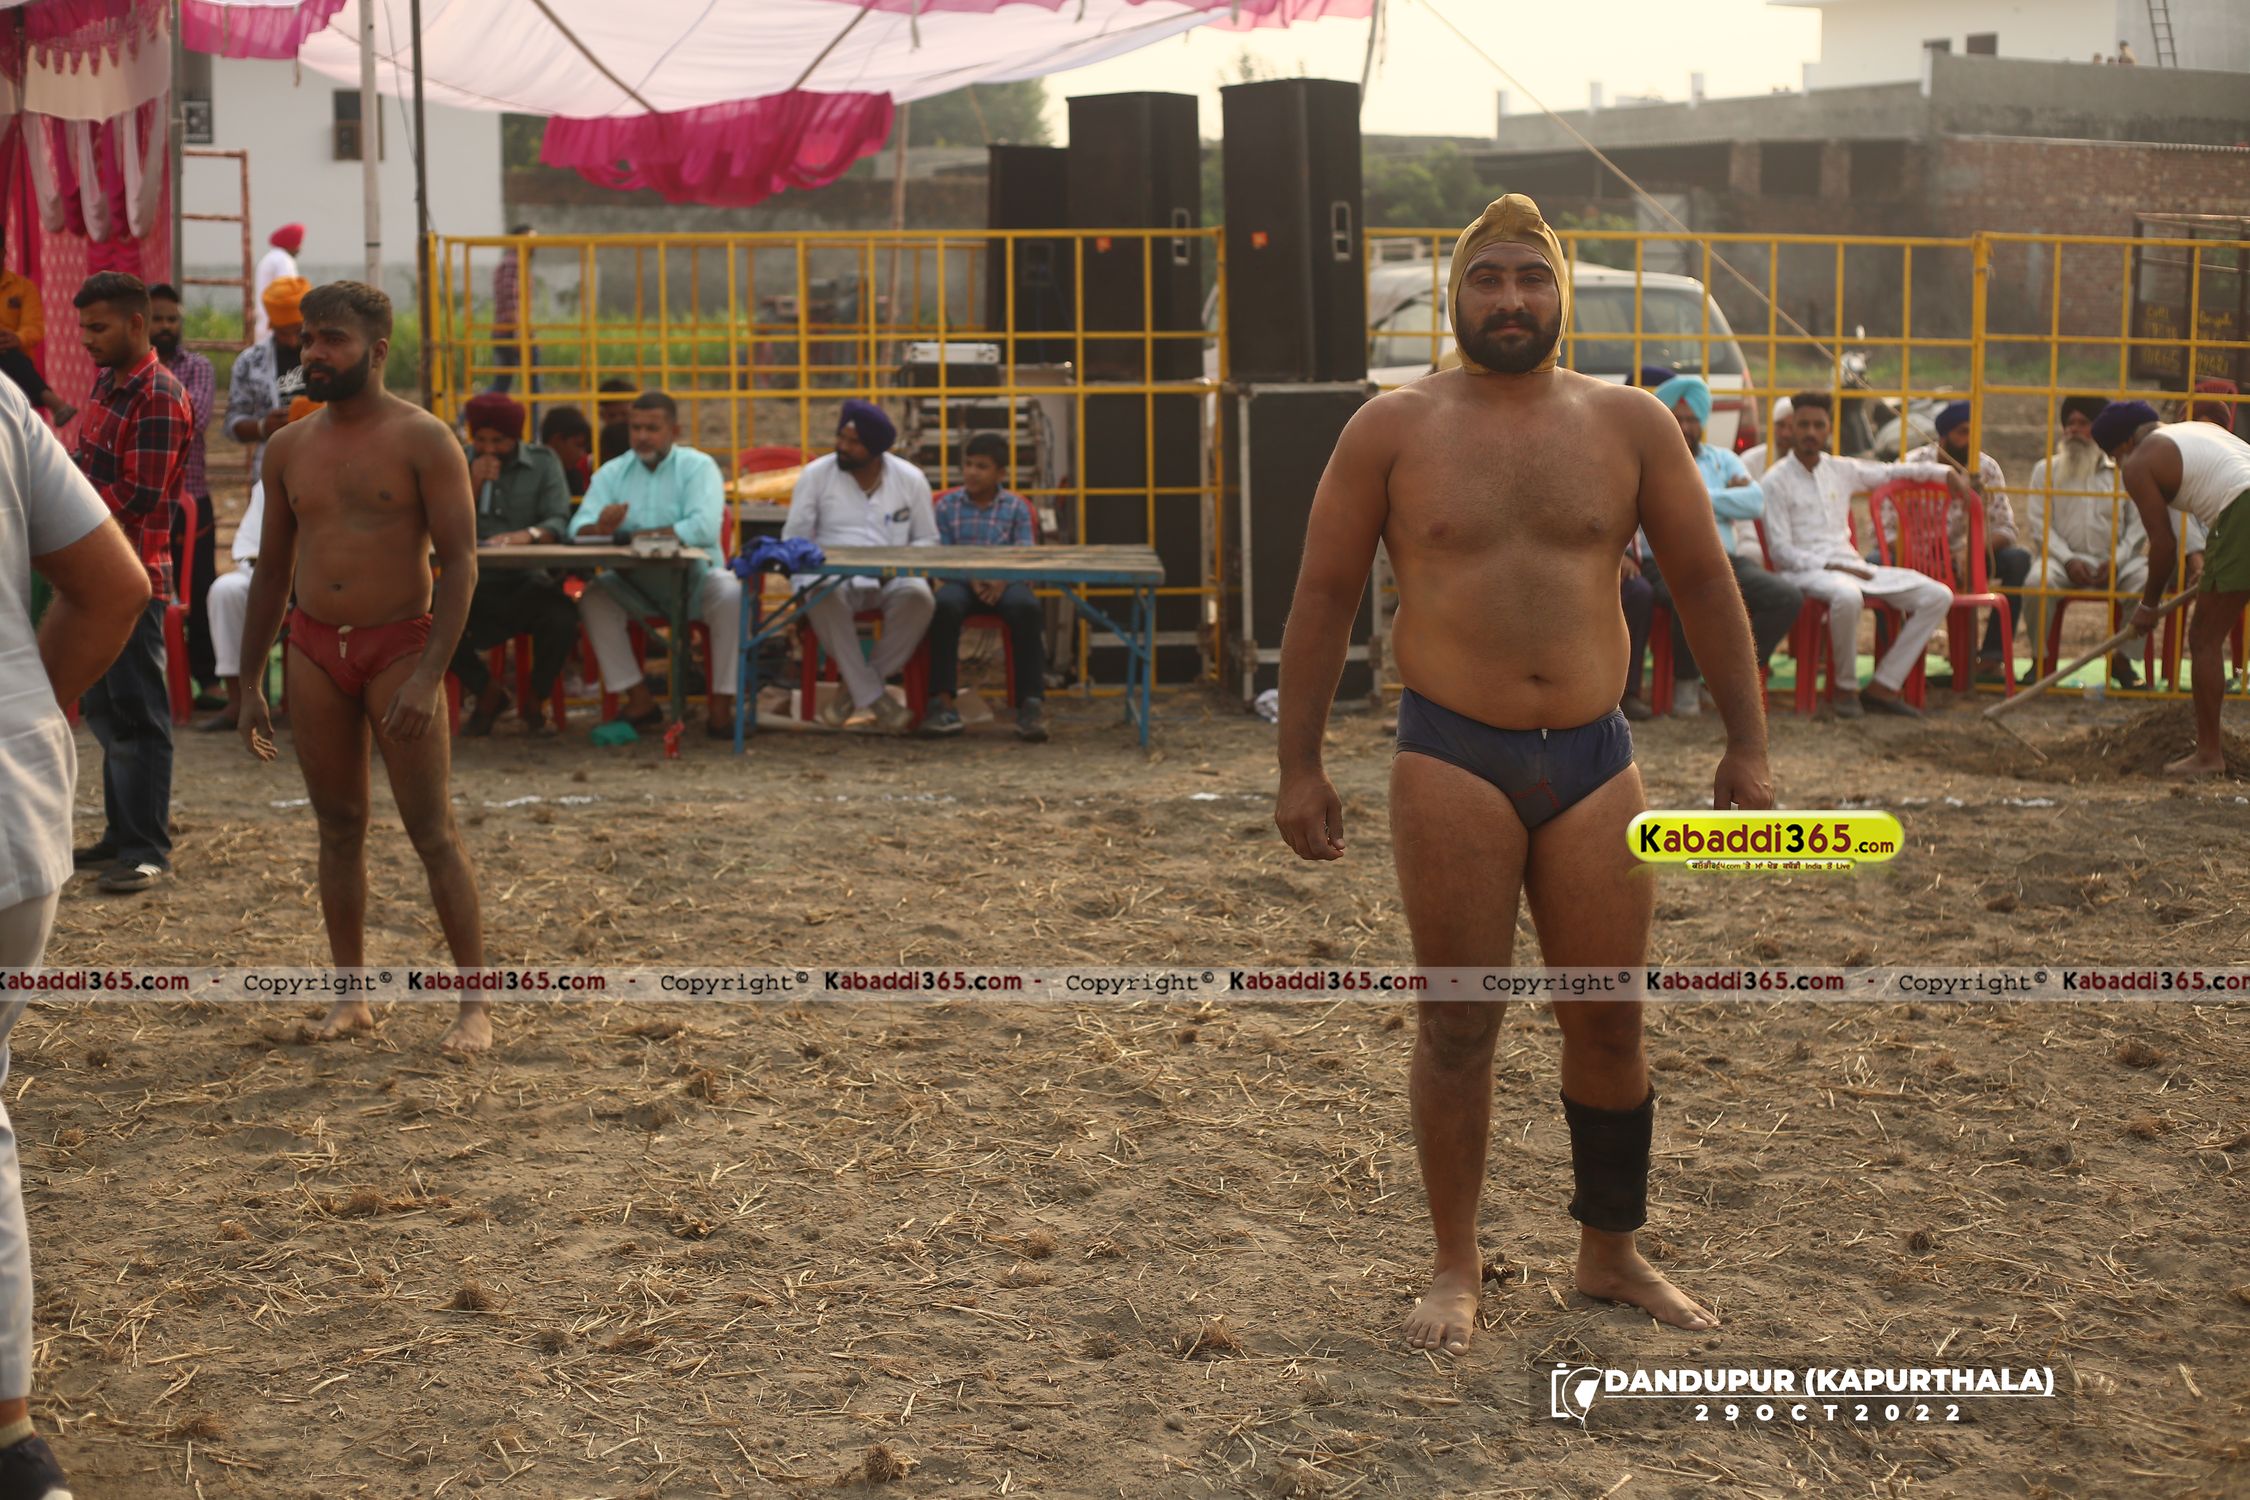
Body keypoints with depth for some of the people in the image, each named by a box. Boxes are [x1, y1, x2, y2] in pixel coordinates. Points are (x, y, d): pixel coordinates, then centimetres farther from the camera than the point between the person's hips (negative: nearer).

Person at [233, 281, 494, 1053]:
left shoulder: (422, 440, -7)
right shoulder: (289, 447, 9)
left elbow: (460, 562, -11)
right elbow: (272, 568, 15)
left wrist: (429, 676, -20)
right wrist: (250, 683, 12)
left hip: (399, 647, -4)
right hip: (315, 649, 5)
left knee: (433, 831, -4)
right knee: (339, 827, 9)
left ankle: (475, 1004, 1)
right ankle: (349, 996, 17)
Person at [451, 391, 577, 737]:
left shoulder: (542, 463, 7)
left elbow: (559, 523, -6)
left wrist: (529, 534, -29)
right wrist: (473, 484, -10)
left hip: (527, 580, -1)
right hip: (471, 582, 1)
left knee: (562, 618, -32)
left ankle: (535, 701, 0)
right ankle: (489, 694, 1)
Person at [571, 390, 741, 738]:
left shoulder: (698, 467, -4)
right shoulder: (612, 473, 7)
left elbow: (704, 528, -22)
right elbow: (578, 527, -7)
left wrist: (638, 537, -16)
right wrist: (600, 527, -33)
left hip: (694, 577, -3)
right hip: (635, 584, 3)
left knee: (732, 595, -32)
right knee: (593, 597, -24)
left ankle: (722, 706, -25)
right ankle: (640, 702, -19)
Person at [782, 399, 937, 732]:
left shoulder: (911, 479, 6)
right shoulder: (815, 475, 4)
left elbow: (927, 539, 10)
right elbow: (794, 538, 4)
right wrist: (809, 571, -15)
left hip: (892, 579, 1)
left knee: (919, 597, -35)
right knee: (822, 596, -38)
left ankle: (856, 690, -19)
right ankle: (873, 697, -29)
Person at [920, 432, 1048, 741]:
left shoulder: (1016, 507, 11)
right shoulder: (947, 505, 13)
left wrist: (1001, 581, -20)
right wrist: (971, 579, -15)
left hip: (1005, 583, 0)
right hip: (961, 580, 0)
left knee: (1027, 607, -35)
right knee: (944, 605, -36)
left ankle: (1032, 702, -32)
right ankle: (942, 701, -31)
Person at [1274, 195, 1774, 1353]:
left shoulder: (1628, 423, 6)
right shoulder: (1392, 429, 1)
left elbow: (1702, 579, 10)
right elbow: (1324, 596, 3)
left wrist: (1746, 746, 6)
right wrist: (1300, 766, -1)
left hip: (1593, 758, 2)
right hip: (1454, 759, -2)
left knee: (1609, 1020, 8)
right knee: (1458, 1021, 2)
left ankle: (1611, 1254, 25)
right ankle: (1456, 1269, 15)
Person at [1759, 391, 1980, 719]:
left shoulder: (1841, 470, 15)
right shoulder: (1776, 481, -1)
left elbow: (1893, 472, 28)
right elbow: (1780, 551, -7)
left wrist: (1945, 473, 16)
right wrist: (1831, 567, -17)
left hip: (1850, 565, 7)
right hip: (1805, 571, -7)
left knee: (1938, 596, -8)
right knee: (1846, 595, -42)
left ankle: (1882, 688, -14)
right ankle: (1846, 688, -20)